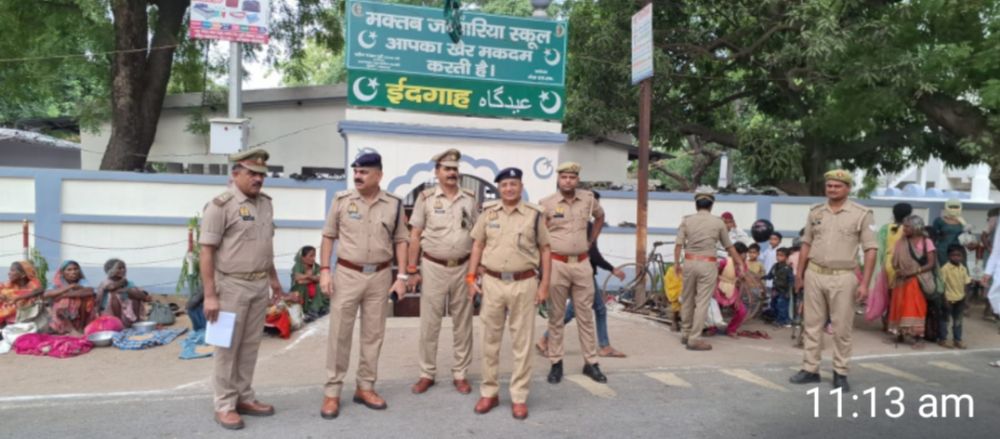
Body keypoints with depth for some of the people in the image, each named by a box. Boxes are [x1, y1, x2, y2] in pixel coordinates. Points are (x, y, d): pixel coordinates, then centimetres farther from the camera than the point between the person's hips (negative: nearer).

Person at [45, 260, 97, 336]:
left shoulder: (82, 283, -3)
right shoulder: (58, 285, -1)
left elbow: (91, 292, -26)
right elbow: (46, 295, -21)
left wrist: (65, 295, -25)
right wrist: (69, 287, -25)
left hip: (79, 318, 0)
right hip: (63, 319, 1)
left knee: (88, 297, -22)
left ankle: (80, 328, -17)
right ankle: (72, 331, -34)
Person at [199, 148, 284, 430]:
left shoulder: (265, 203, 10)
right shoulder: (221, 205, -12)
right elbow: (206, 252, -14)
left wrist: (273, 278, 21)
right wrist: (210, 295, -17)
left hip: (260, 285, 7)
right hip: (232, 286, -6)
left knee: (250, 345, 13)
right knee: (228, 347, 4)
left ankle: (245, 398, 25)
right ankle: (225, 405, 15)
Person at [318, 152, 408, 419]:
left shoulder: (394, 204, 0)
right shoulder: (341, 200, -1)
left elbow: (400, 241, 4)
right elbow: (329, 236, 3)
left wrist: (402, 276, -2)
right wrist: (324, 270, -5)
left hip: (380, 276, 2)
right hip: (347, 274, -1)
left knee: (373, 334, 10)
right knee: (339, 333, 2)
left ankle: (365, 387, 24)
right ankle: (332, 392, 13)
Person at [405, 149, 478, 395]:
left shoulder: (470, 199, 5)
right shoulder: (426, 198, -2)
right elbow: (415, 236, 0)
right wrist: (411, 270, -3)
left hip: (463, 268, 2)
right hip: (433, 267, -2)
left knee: (462, 324, 9)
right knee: (429, 324, 5)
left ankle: (460, 374, 21)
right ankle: (427, 374, 19)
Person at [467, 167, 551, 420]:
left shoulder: (535, 215, 0)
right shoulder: (488, 213, 6)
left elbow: (545, 250, 4)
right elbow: (478, 246, 10)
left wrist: (544, 285, -2)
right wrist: (471, 278, 3)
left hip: (524, 283, -1)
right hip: (492, 282, 2)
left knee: (522, 342, 5)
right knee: (490, 340, 10)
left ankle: (519, 397, 15)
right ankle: (489, 393, 23)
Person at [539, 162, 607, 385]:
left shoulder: (588, 198, 4)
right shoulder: (546, 203, -7)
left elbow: (600, 217, 23)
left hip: (582, 264, 3)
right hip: (557, 264, -3)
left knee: (585, 315, 10)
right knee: (556, 316, 6)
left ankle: (591, 362, 20)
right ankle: (556, 363, 16)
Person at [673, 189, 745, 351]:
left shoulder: (687, 221, 4)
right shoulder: (718, 222, 2)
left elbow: (678, 245, -3)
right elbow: (729, 246, 10)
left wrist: (677, 263, 5)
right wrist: (740, 263, 22)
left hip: (689, 262, 2)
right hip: (708, 264, -2)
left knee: (687, 300, 14)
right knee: (702, 302, 0)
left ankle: (685, 334, 26)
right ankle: (694, 339, -1)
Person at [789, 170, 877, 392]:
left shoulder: (861, 214, -4)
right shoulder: (815, 212, 7)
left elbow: (870, 250, -6)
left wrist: (864, 283, -11)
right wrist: (799, 274, 10)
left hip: (843, 277, -3)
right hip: (814, 274, 4)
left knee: (842, 328, 4)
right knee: (811, 324, 8)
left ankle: (840, 373, 16)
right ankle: (810, 369, 17)